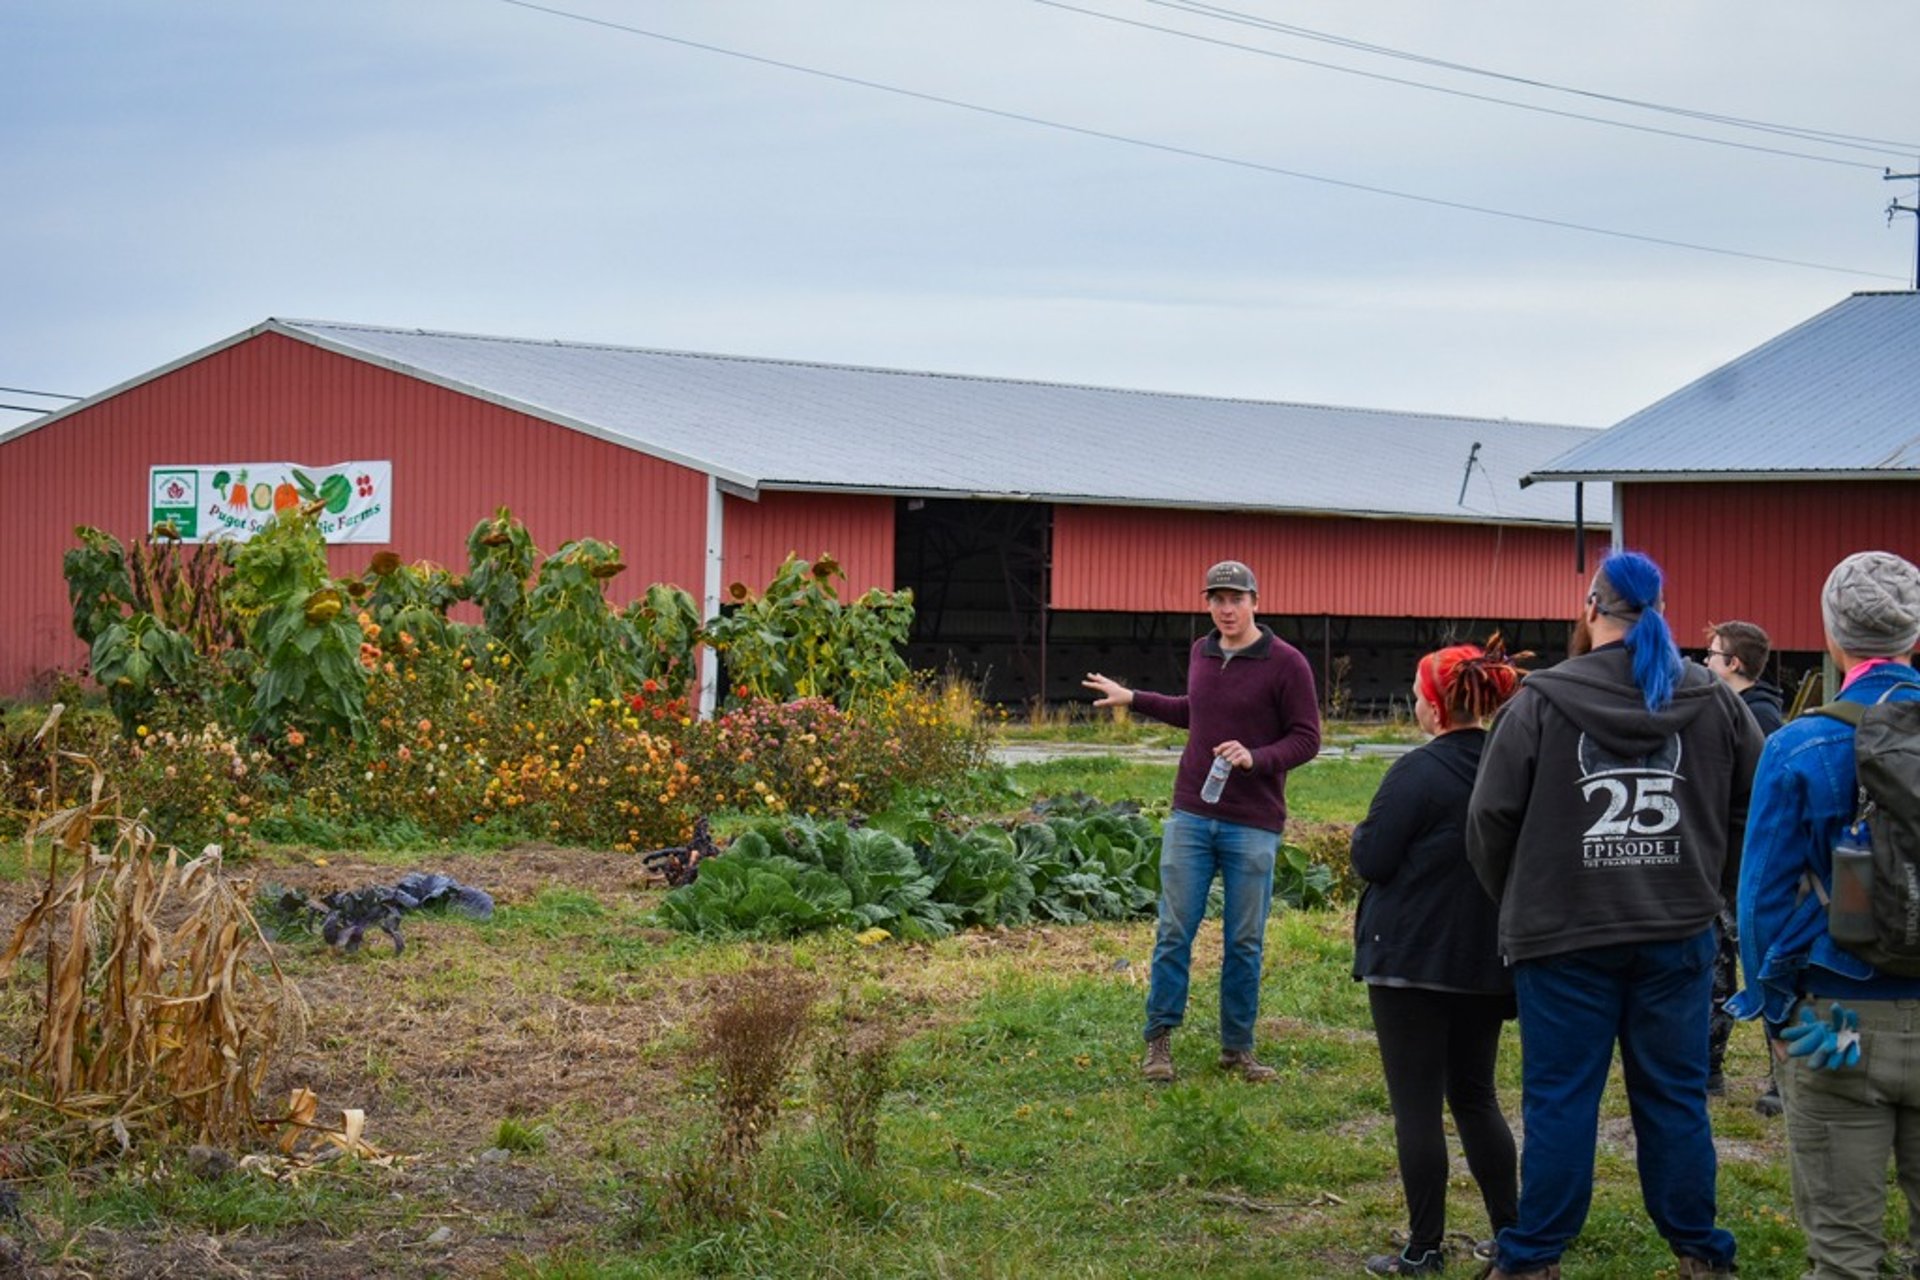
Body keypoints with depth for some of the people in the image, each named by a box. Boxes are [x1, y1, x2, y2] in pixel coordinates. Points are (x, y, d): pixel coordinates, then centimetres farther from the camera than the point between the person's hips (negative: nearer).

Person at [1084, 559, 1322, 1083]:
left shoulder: (1286, 664, -8)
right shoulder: (1200, 653, 9)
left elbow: (1307, 739, -7)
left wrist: (1256, 758, -23)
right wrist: (1132, 699, 27)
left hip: (1253, 824, -4)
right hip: (1191, 817, 4)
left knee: (1245, 942, 5)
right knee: (1174, 932, 2)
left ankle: (1237, 1048, 15)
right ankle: (1159, 1040, 10)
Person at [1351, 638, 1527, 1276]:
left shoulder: (1418, 773, -16)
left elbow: (1371, 860, -14)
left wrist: (1362, 835, 6)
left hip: (1411, 960, -6)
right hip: (1485, 961, 6)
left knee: (1417, 1105, 1)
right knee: (1476, 1097, 18)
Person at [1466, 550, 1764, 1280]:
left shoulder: (1541, 703, -7)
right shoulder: (1713, 703, 2)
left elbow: (1491, 817, -5)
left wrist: (1513, 902, 10)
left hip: (1563, 936, -3)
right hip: (1678, 935, 3)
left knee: (1559, 1098, 4)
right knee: (1675, 1096, 11)